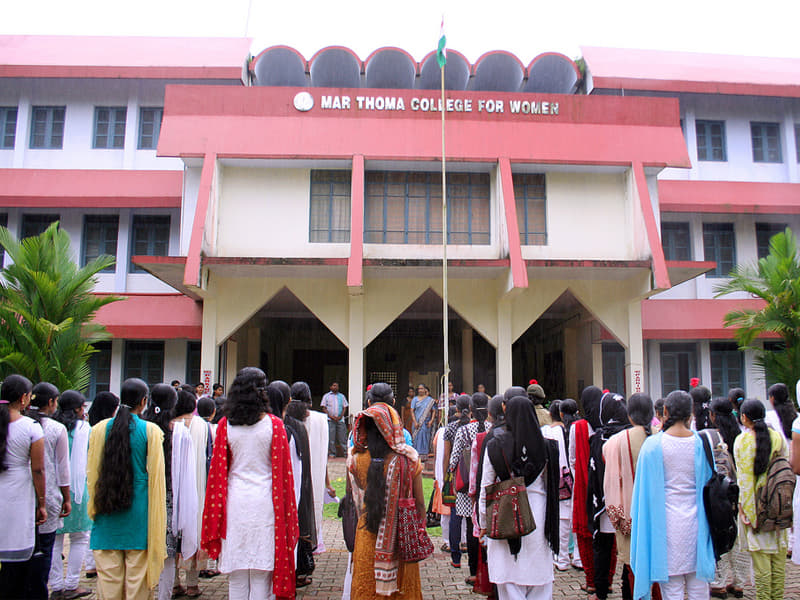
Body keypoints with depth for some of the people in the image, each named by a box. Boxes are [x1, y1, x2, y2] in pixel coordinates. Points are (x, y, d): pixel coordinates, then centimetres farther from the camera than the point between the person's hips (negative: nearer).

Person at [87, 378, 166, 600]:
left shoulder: (100, 429, -1)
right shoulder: (151, 431, -7)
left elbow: (91, 472, 5)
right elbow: (156, 476, -4)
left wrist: (94, 506, 18)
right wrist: (157, 520, 5)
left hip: (107, 516, 2)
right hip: (139, 513, -2)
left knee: (108, 581, 9)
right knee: (137, 579, 6)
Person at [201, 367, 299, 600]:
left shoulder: (225, 425, -2)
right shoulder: (274, 425, -7)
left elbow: (217, 470, 2)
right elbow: (282, 470, -5)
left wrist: (215, 521, 12)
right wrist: (287, 513, 4)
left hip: (235, 502, 2)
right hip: (264, 501, -2)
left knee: (236, 576, 12)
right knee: (261, 576, 7)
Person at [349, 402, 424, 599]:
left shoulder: (357, 459, -10)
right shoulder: (408, 459, -13)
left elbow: (358, 495, 3)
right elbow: (420, 502, -6)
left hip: (367, 534, 1)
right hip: (401, 534, -1)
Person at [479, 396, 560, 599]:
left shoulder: (495, 445, -6)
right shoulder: (545, 445, -2)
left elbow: (486, 488, -2)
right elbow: (551, 486, 5)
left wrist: (484, 523, 7)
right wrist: (551, 520, 16)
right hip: (537, 513, 2)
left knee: (509, 580, 6)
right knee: (539, 576, 11)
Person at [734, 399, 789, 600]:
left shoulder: (742, 441, -10)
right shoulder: (778, 436, 1)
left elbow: (744, 479, -12)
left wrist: (744, 508, -8)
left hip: (755, 505, -4)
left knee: (760, 556, 2)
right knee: (779, 556, 13)